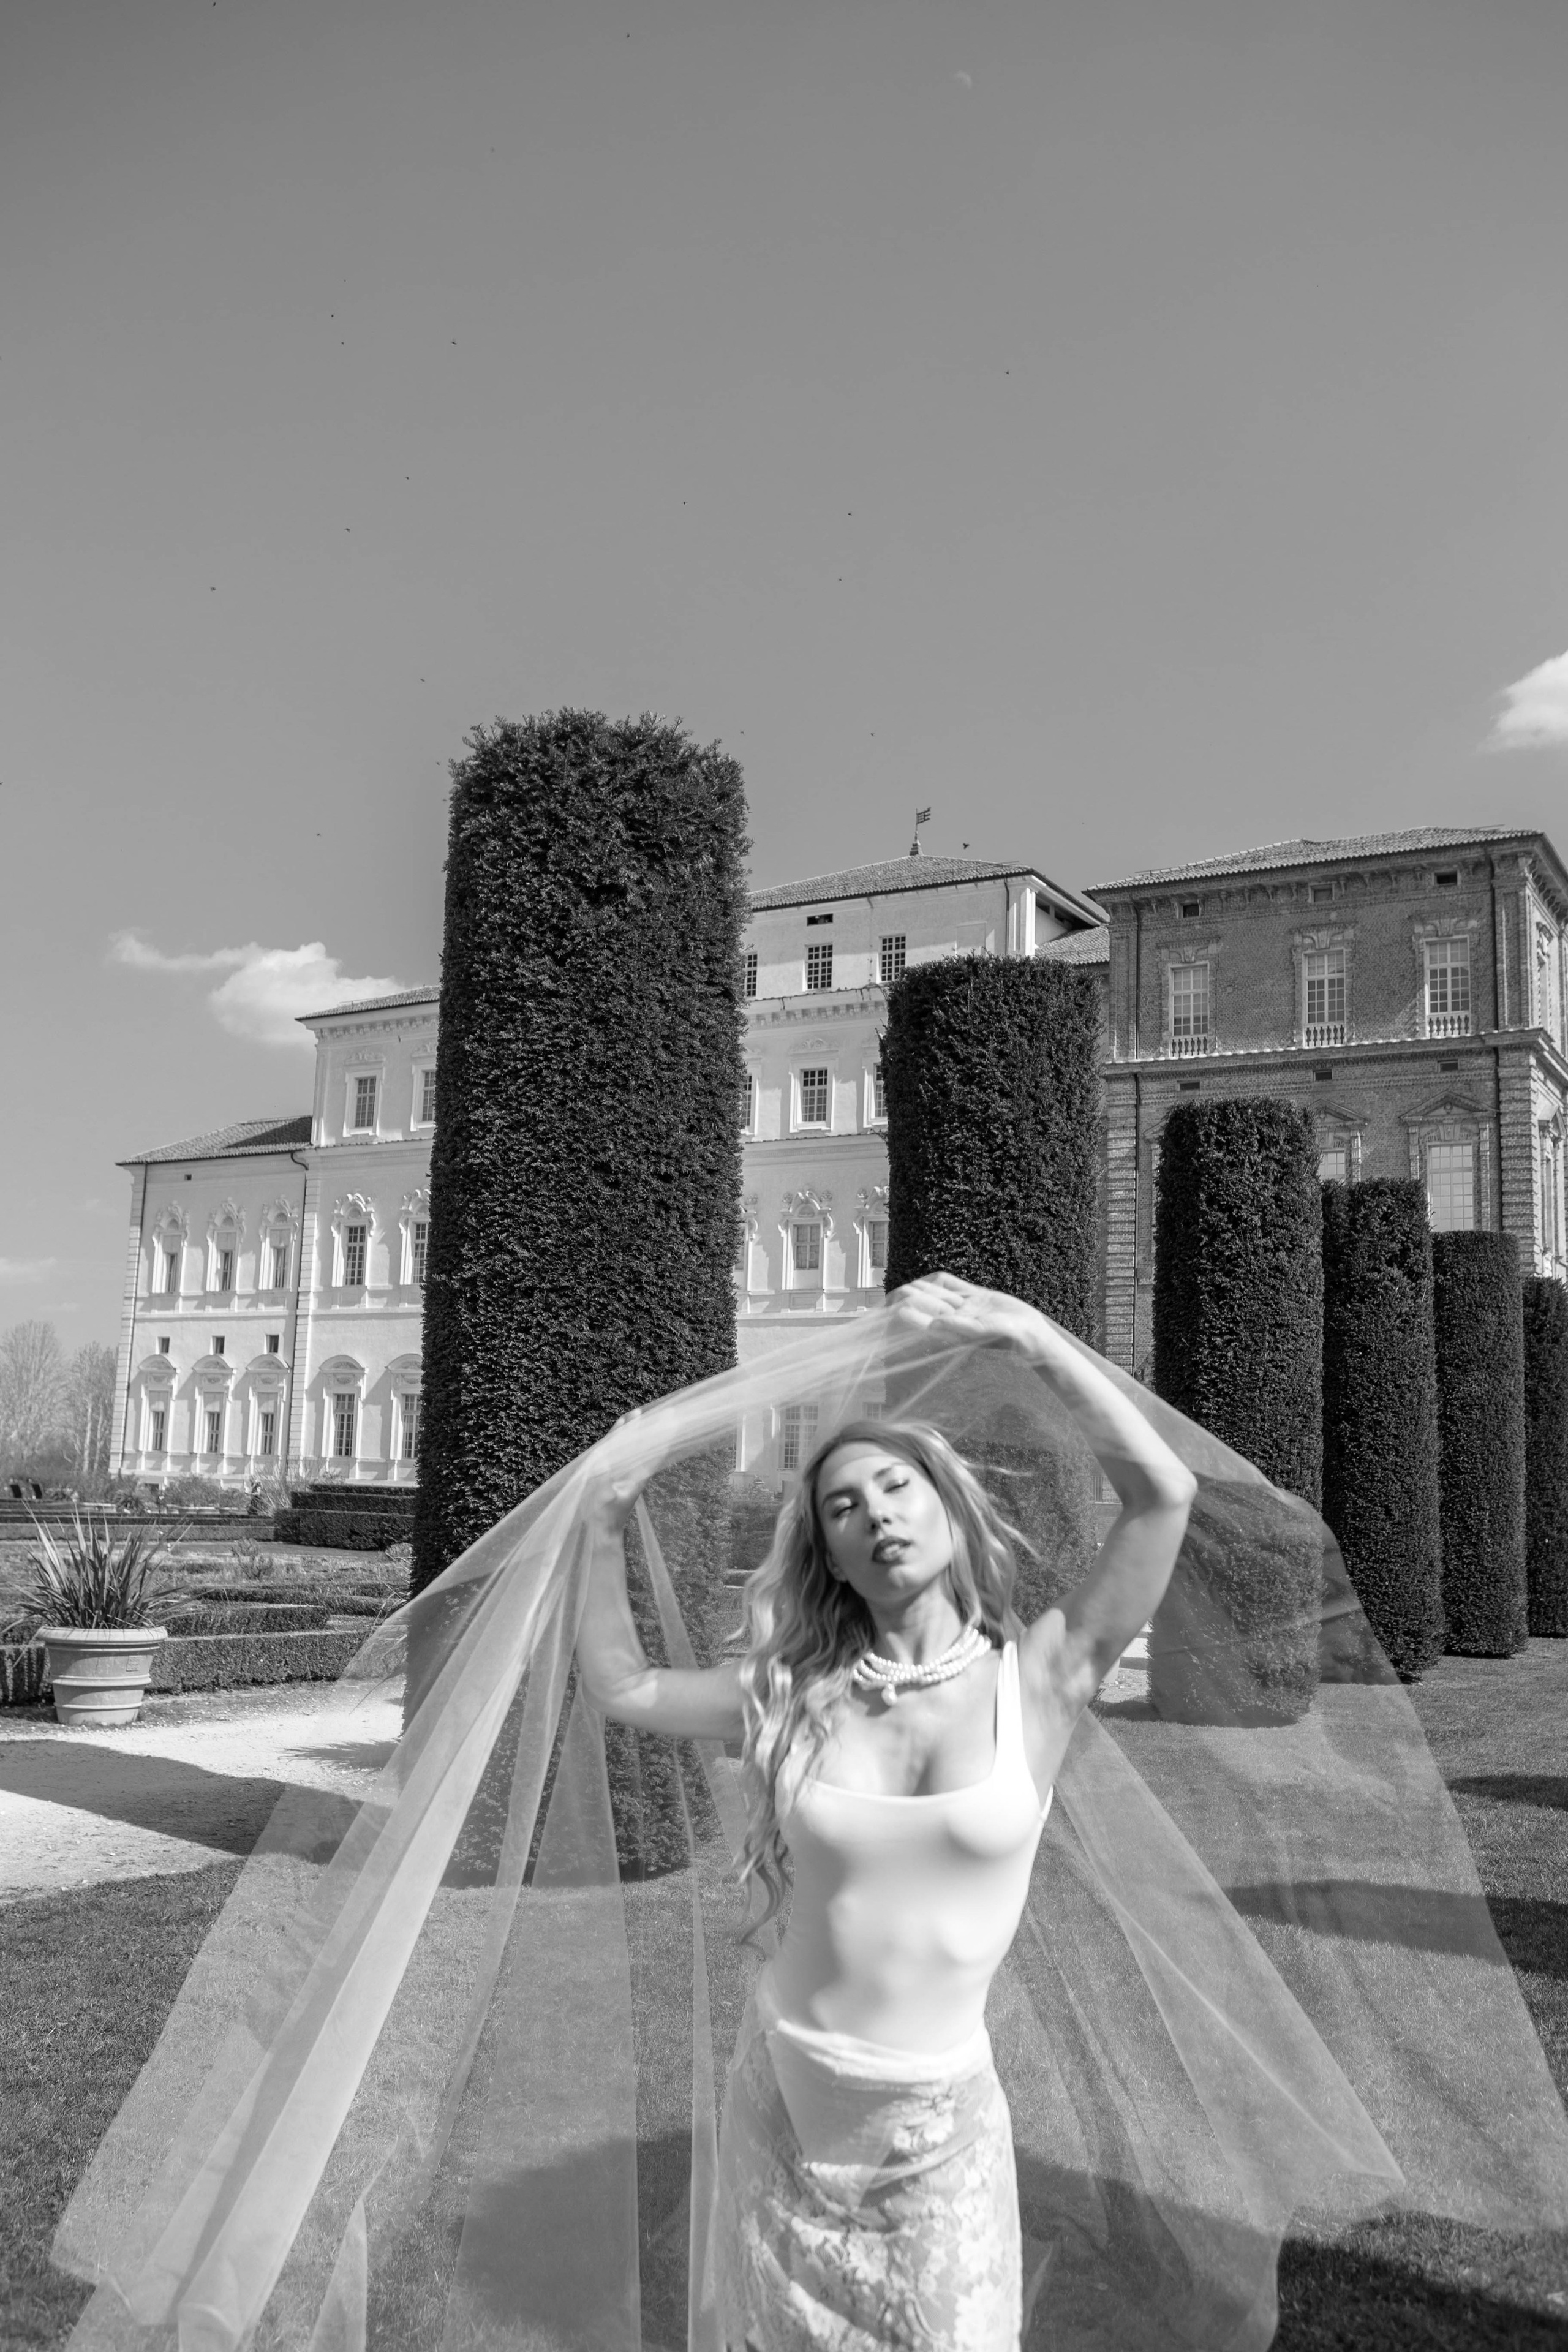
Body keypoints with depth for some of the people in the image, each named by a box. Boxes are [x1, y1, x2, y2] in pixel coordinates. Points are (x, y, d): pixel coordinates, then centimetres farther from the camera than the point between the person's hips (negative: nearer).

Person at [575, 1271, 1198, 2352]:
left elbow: (1164, 1492, -23)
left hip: (938, 2116, -2)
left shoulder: (1036, 1677, -12)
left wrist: (1030, 1333, -23)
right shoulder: (797, 1692, -4)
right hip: (781, 2087, 3)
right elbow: (621, 1688, 8)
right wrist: (608, 1532, 3)